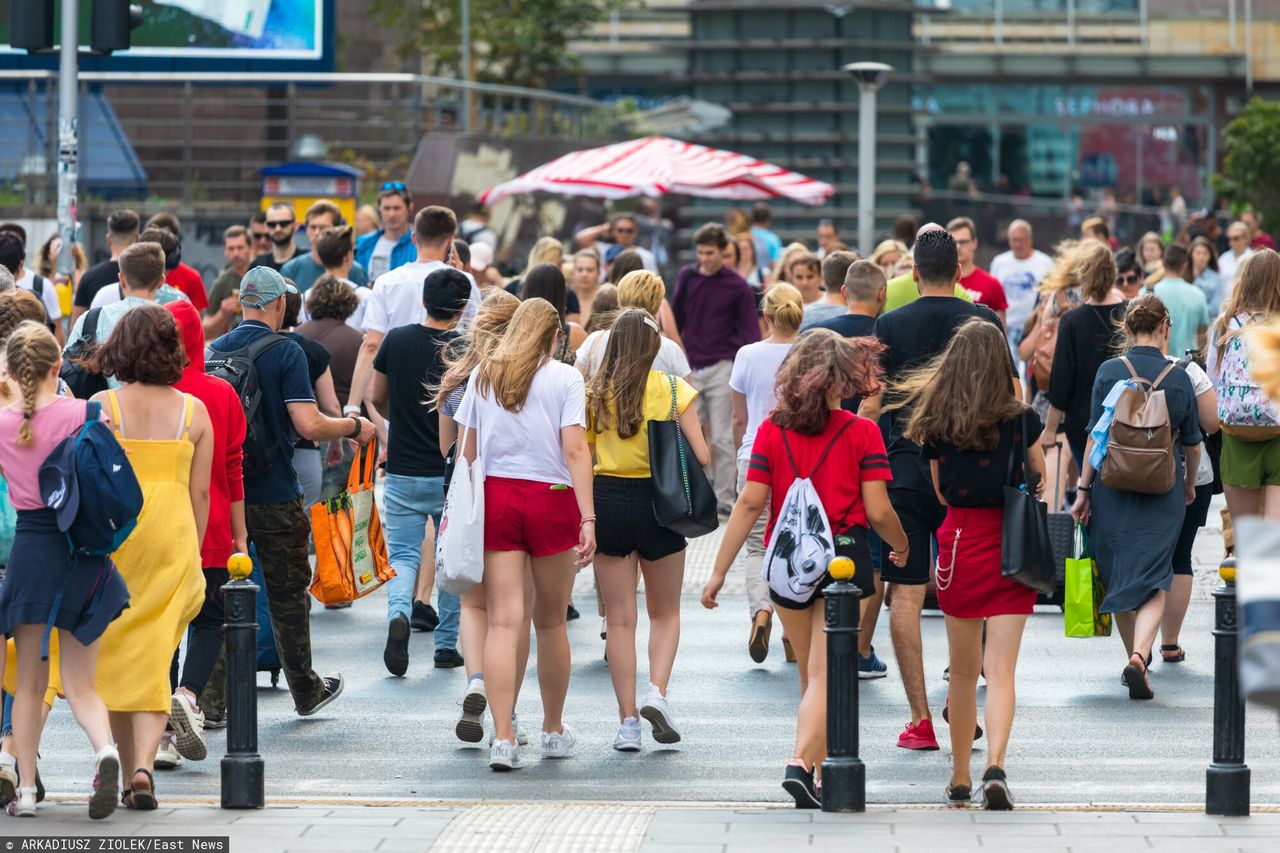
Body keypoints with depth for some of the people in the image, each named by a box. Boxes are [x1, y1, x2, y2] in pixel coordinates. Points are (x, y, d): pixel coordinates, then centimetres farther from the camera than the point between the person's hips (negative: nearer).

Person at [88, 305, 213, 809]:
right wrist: (191, 555, 14)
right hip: (172, 541, 1)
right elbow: (200, 492, 4)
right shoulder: (194, 411, 2)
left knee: (114, 657, 13)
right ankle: (143, 765, -14)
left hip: (113, 536, -1)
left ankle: (127, 765, 19)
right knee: (152, 662, 2)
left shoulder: (102, 407, -4)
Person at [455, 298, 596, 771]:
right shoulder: (565, 378, -2)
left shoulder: (483, 375, 8)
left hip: (494, 497, 2)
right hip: (550, 498, -2)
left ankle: (503, 736, -14)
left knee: (503, 621, -3)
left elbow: (467, 450, 9)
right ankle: (554, 731, 25)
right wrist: (587, 519, -13)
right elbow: (575, 451, -10)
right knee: (551, 621, 12)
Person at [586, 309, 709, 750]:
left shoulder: (595, 392, -1)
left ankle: (628, 721, 3)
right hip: (658, 502, -1)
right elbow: (701, 456, -7)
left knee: (620, 618, 6)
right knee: (665, 612, 16)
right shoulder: (674, 390, -5)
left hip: (607, 500, 1)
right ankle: (657, 691, -7)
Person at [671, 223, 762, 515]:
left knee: (723, 438, -1)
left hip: (721, 368, -3)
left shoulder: (737, 286, -2)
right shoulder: (686, 277, 6)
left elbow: (749, 331, -1)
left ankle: (725, 499, 5)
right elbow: (675, 320, 12)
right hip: (689, 367, 3)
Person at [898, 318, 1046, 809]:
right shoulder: (1020, 420, -7)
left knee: (964, 671, 15)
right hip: (1011, 548, -2)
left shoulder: (936, 424, -3)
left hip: (960, 543, 2)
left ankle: (960, 778, 23)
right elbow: (1041, 482, 7)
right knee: (1000, 671, -5)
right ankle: (994, 766, -25)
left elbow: (942, 494, 8)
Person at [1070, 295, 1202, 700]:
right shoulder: (1179, 377, -1)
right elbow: (1192, 442, 8)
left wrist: (1084, 488, 1)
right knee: (1153, 580, -3)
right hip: (1163, 489, 0)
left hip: (1113, 485, 0)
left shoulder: (1109, 371, -4)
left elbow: (1096, 435, -5)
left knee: (1118, 574, 15)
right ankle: (1140, 656, -24)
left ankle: (1133, 659, 23)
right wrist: (1189, 483, 25)